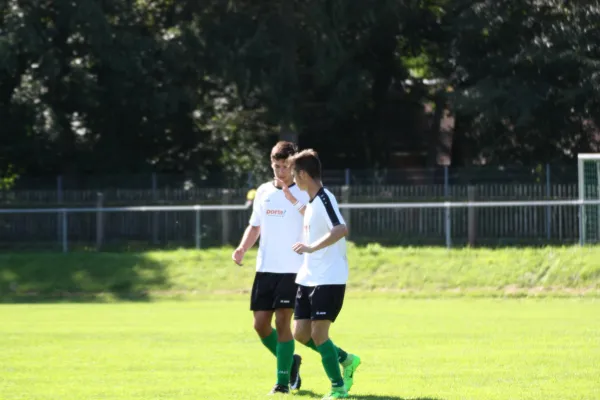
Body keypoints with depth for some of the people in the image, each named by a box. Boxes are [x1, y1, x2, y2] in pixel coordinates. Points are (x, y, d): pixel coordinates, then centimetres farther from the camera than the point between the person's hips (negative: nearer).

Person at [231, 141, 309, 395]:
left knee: (282, 322, -10)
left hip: (292, 269, -5)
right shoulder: (263, 191, 11)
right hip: (265, 268, 5)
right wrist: (242, 249, 3)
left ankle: (283, 381, -1)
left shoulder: (303, 193, -5)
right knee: (260, 323, 4)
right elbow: (255, 226, 20)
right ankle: (290, 361, 27)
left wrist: (294, 200, -29)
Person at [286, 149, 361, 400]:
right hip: (309, 279, 9)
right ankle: (346, 360, 24)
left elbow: (341, 230, -31)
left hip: (329, 279, -9)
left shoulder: (324, 199, -16)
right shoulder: (311, 202, 13)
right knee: (301, 334, 6)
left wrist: (312, 247, -34)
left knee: (318, 333, -12)